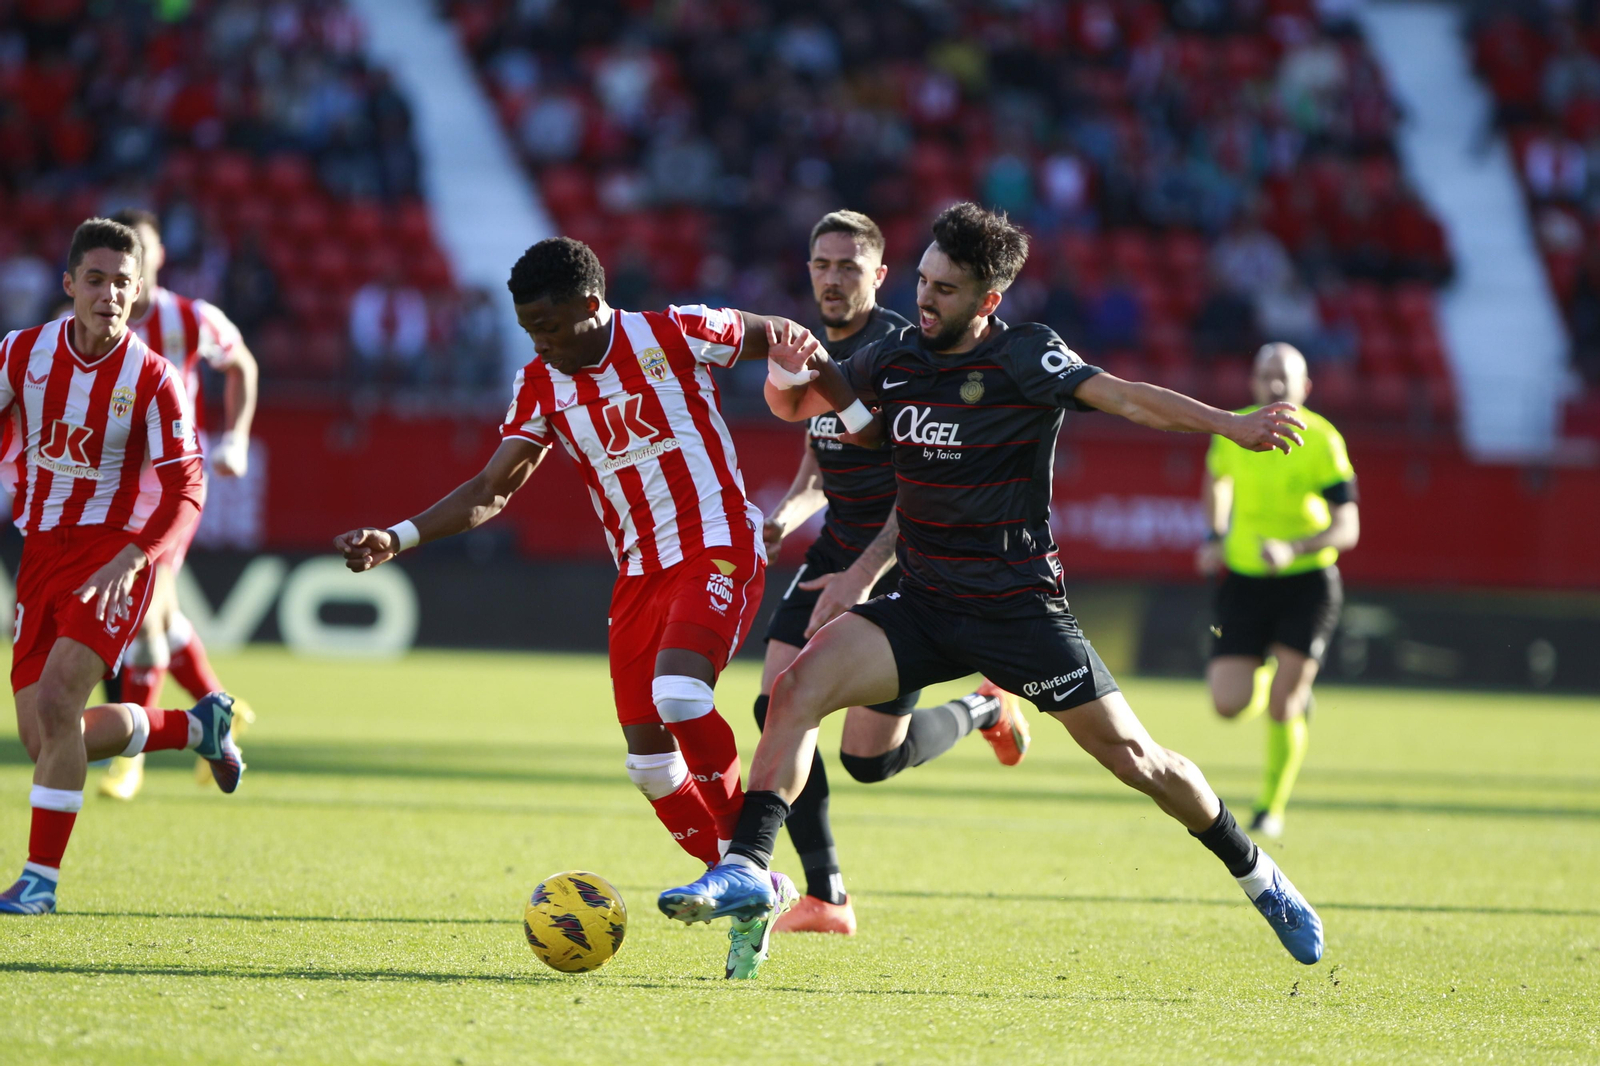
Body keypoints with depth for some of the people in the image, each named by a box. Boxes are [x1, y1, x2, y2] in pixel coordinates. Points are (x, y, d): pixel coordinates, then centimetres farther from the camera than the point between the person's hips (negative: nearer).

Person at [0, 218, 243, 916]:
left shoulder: (152, 380, -11)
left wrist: (129, 560, -28)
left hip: (112, 556, -5)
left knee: (56, 701, -23)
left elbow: (184, 497, -13)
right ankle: (197, 727, 28)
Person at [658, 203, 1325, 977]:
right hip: (923, 605, 4)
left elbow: (1123, 397, -24)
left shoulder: (1023, 358, -12)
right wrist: (788, 375, -9)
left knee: (1130, 755, -1)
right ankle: (747, 870, -20)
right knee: (799, 685, -18)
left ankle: (1256, 876, 21)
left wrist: (1231, 425, -39)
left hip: (1018, 607, -4)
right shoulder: (895, 359, 4)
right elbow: (796, 405, 16)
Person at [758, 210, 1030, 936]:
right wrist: (789, 514, -1)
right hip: (837, 553, 7)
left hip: (902, 565, -7)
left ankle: (984, 710, 24)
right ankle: (824, 897, -4)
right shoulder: (815, 354, 9)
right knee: (777, 706, -10)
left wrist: (863, 575, -27)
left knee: (869, 758, -7)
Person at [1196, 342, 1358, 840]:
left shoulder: (1322, 441, -14)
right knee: (1230, 704, -7)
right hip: (1244, 579, 3)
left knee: (1281, 707, -8)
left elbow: (1347, 528, -17)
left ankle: (1271, 807, 14)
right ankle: (1277, 685, 29)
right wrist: (1215, 538, 10)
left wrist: (1293, 549, -33)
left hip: (1307, 579, -3)